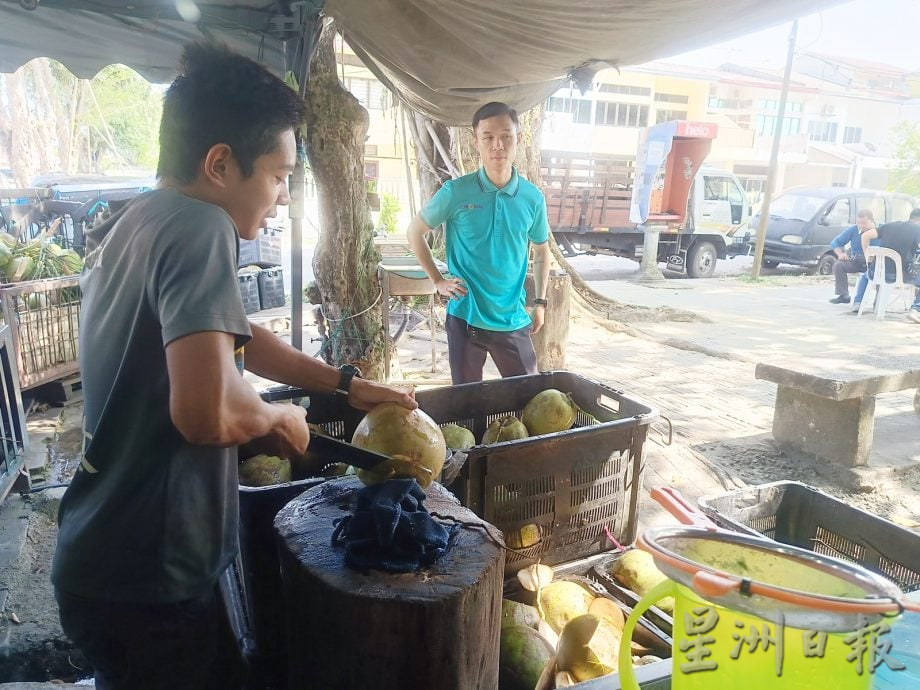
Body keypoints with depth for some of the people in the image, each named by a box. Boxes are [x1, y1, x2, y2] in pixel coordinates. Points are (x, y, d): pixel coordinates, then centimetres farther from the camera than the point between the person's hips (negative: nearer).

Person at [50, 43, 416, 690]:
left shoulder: (133, 224, 6)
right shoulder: (198, 227, -24)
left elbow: (224, 336, 16)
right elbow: (208, 411, -37)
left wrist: (346, 383, 16)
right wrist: (280, 416, -15)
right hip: (148, 579, -8)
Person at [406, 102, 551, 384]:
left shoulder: (533, 198, -1)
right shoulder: (455, 192, -9)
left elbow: (541, 250, 15)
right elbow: (415, 232, 5)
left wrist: (540, 302, 10)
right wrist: (437, 280, 0)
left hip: (514, 320, 2)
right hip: (466, 318, -2)